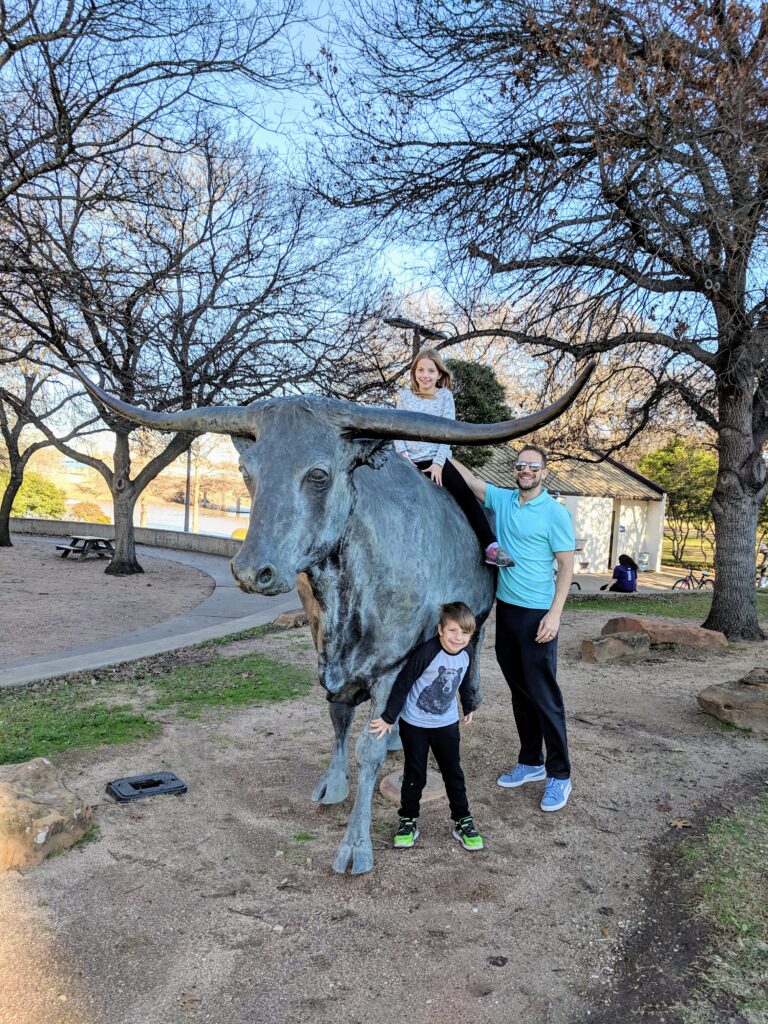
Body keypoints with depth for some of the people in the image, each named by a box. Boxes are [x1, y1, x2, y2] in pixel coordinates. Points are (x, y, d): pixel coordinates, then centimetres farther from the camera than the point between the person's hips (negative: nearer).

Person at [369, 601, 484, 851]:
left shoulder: (467, 654, -8)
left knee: (453, 774, 12)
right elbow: (402, 684, -21)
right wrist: (388, 718, -17)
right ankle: (408, 821, 24)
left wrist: (468, 707, 25)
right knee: (414, 775, 7)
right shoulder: (426, 651, -27)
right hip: (414, 724, -4)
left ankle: (462, 821, 25)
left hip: (447, 723, 4)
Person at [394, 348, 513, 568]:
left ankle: (490, 545, -21)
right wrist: (403, 456, -7)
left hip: (436, 459, -2)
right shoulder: (404, 395, 9)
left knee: (464, 493, -17)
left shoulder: (445, 396, 6)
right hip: (410, 461, 2)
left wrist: (438, 463, -11)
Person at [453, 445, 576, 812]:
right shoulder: (503, 500, 7)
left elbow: (566, 566, -9)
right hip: (505, 608, 6)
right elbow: (469, 479, 9)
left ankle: (559, 774, 11)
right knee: (519, 691, 15)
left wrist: (555, 613, -16)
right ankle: (530, 762, 28)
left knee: (543, 695, -2)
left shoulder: (555, 513, -10)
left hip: (537, 614, -6)